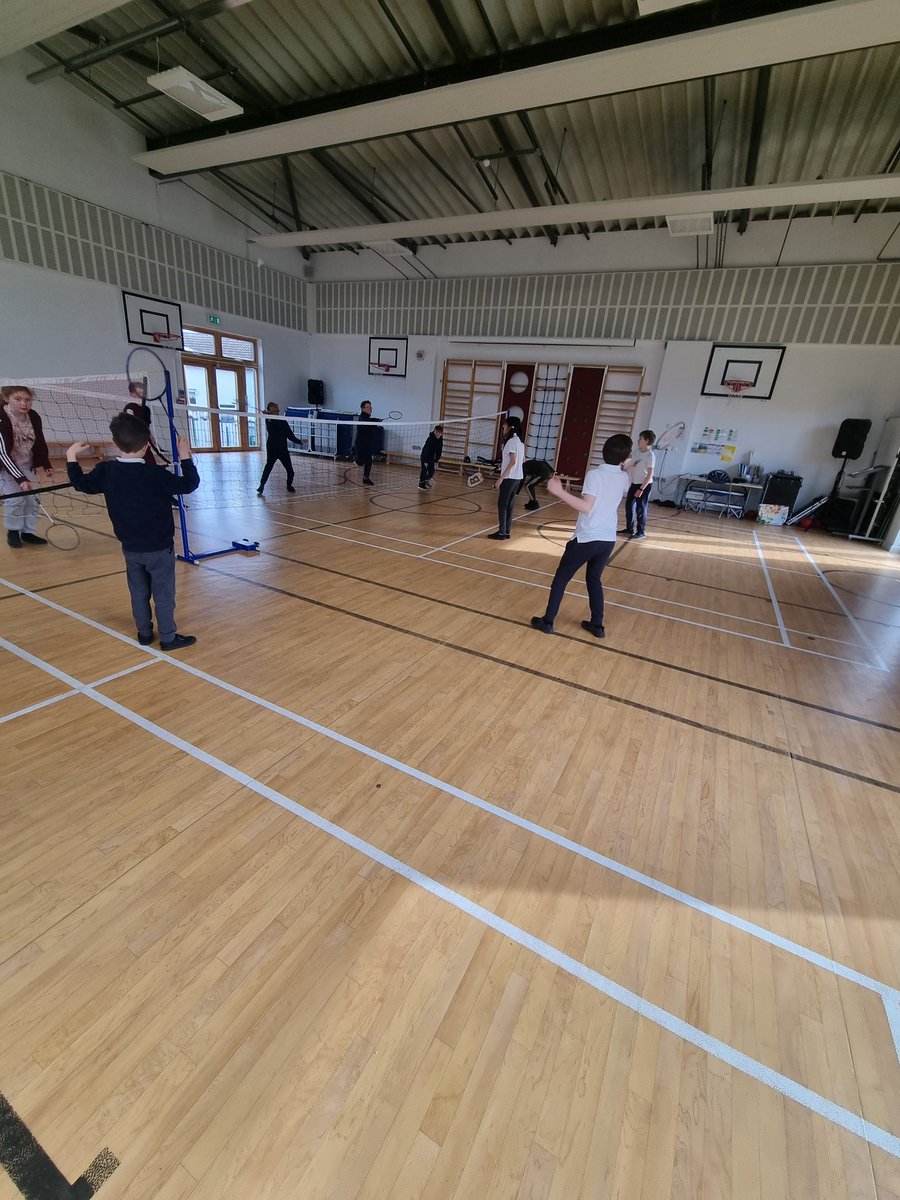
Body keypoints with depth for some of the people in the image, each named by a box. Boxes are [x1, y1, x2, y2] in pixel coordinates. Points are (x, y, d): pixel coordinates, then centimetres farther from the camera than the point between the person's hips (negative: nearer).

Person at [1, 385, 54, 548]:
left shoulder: (34, 417, -11)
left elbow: (40, 443, 4)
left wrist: (46, 466, -5)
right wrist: (20, 479, -37)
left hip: (26, 465, 5)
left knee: (32, 499, 2)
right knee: (15, 498, -15)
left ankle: (27, 532, 18)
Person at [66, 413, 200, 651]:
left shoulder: (105, 471, -5)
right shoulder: (155, 474, -20)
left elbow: (80, 484, 12)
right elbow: (189, 484, -13)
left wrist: (71, 457, 25)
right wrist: (185, 456, -4)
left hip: (130, 548, 5)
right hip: (159, 548, -5)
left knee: (139, 592, 18)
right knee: (164, 594, 5)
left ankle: (144, 633, 29)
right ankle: (168, 637, 14)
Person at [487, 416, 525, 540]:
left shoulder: (511, 441, -13)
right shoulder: (519, 441, 14)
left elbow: (513, 461, -21)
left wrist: (501, 478, -22)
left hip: (509, 478, -9)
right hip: (516, 478, 9)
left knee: (502, 504, -4)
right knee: (509, 505, 10)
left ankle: (502, 533, -3)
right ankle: (506, 532, 14)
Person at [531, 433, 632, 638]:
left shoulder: (595, 474, -13)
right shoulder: (623, 478, 5)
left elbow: (586, 507, -23)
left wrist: (559, 492, -27)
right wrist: (622, 466, 42)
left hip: (586, 538, -5)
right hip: (608, 539, 6)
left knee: (561, 578, 8)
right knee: (594, 579, 22)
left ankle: (548, 621, 11)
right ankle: (597, 625, 24)